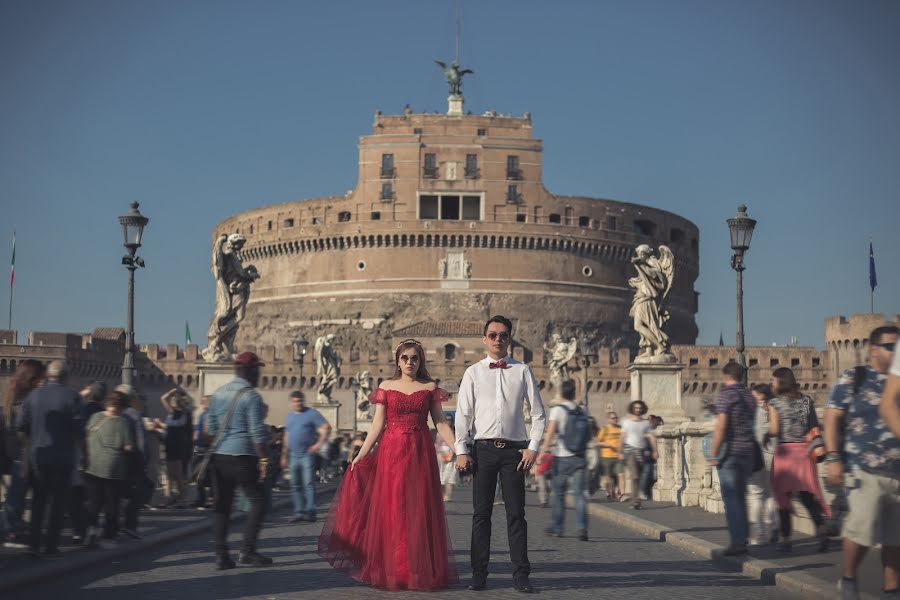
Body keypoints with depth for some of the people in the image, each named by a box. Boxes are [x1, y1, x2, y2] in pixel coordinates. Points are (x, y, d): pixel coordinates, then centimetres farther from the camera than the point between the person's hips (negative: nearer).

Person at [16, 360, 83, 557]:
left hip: (38, 456, 3)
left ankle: (33, 544, 12)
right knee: (58, 502, 6)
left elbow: (22, 425, 1)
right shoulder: (71, 396, -11)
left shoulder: (33, 395, 1)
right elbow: (80, 429, -14)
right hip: (63, 457, -3)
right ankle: (51, 546, 5)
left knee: (38, 501, 15)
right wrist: (75, 439, 8)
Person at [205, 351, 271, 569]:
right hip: (243, 456, -7)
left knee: (222, 505, 9)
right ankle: (247, 551, -3)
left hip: (219, 456, 7)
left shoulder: (218, 393, 11)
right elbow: (257, 432, -14)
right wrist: (263, 460, -10)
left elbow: (210, 427, 14)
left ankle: (221, 555, 7)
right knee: (257, 502, 3)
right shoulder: (251, 396, -9)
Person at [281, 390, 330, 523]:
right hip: (293, 455, 6)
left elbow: (327, 428, -8)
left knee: (309, 484, -9)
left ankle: (310, 512, -10)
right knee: (295, 486, 6)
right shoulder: (289, 416, 17)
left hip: (308, 454, -6)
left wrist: (319, 443, -16)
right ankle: (299, 512, 11)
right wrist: (284, 456, 18)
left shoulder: (312, 413, -2)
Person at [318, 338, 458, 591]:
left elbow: (440, 424, 4)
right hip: (392, 452, 0)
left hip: (420, 454, 0)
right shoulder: (386, 387, 8)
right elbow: (377, 425, 5)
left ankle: (421, 571, 9)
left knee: (420, 511, 0)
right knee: (391, 510, 1)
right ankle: (391, 572, 9)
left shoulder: (429, 388, 8)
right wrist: (361, 455, -2)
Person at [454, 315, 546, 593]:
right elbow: (463, 414, 4)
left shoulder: (522, 371, 7)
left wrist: (533, 447, -1)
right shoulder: (473, 373, 7)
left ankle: (521, 575, 4)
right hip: (483, 448, 0)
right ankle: (479, 573, 9)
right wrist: (461, 451, -4)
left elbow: (538, 413, 8)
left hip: (514, 449, 0)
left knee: (516, 513, 0)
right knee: (481, 513, 3)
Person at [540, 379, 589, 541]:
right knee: (579, 493, 0)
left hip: (562, 457, -3)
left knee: (559, 493, 10)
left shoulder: (557, 410, -6)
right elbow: (586, 436, 11)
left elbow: (550, 432, -14)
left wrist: (543, 451, -13)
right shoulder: (581, 412, 8)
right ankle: (581, 527, -14)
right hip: (579, 458, 3)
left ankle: (557, 527, 19)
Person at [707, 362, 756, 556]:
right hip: (748, 451, 7)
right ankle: (742, 538, 18)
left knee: (731, 498, -4)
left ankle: (737, 542, -7)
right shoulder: (749, 397, 14)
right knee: (740, 496, 15)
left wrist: (713, 454, -14)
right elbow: (750, 425, 16)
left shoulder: (725, 395, -9)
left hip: (730, 452, -7)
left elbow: (721, 426, -16)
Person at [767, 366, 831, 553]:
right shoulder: (806, 400, 6)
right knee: (807, 495, 6)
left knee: (783, 495, 6)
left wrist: (765, 435, 8)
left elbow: (774, 430, -11)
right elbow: (816, 428, 5)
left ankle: (786, 539, 9)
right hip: (804, 449, 3)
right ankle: (821, 527, -18)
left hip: (784, 451, -3)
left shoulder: (774, 403, -5)